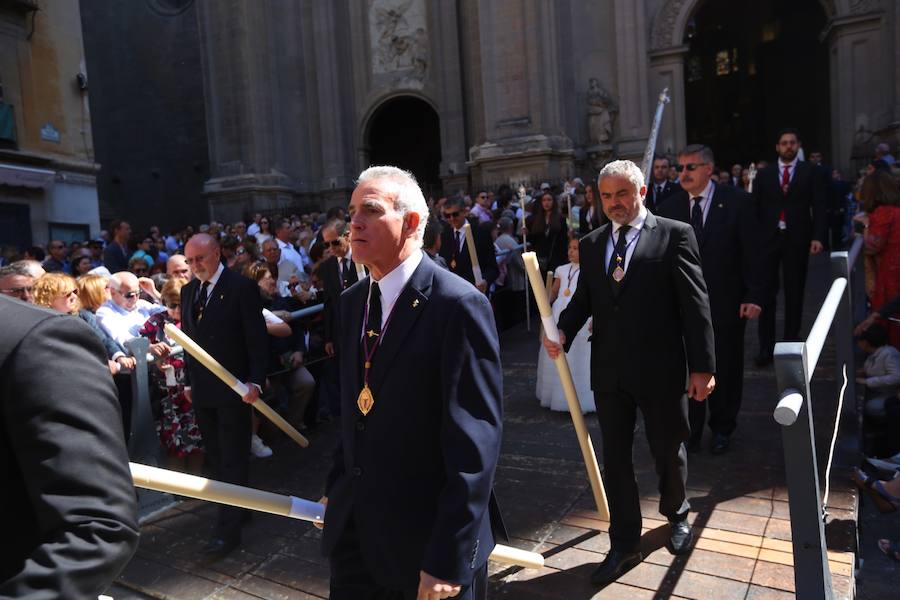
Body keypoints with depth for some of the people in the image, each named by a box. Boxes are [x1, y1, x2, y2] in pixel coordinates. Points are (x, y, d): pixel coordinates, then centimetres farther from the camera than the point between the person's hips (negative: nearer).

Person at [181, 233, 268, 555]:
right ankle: (234, 510, 28)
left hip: (232, 388, -6)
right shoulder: (188, 290, 9)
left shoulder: (242, 287, -10)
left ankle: (229, 527, 7)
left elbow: (257, 338, -11)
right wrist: (189, 381, 13)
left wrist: (256, 381, -18)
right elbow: (188, 337, 14)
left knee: (233, 458, 1)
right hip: (202, 390, 6)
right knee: (215, 456, 13)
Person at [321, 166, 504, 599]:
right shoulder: (352, 301, 4)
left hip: (428, 536, -6)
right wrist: (337, 489, 11)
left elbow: (475, 444, -21)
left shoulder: (459, 305, -20)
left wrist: (449, 557, -20)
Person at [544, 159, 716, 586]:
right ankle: (624, 545, 29)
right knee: (615, 458, 12)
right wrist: (563, 331, -11)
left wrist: (702, 366, -10)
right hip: (609, 372, 4)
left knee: (668, 452, 17)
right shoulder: (591, 244, 8)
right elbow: (583, 298, 9)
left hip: (661, 370, -3)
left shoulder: (674, 235, -5)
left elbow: (695, 303, -7)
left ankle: (676, 515, 47)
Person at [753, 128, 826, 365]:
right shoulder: (764, 174, 8)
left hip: (797, 239, 0)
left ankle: (791, 344, 16)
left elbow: (819, 206, 0)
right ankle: (766, 347, 3)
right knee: (766, 293, -1)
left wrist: (818, 236, -11)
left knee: (794, 294, 7)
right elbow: (756, 208, 4)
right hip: (768, 239, 1)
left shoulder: (810, 172, 6)